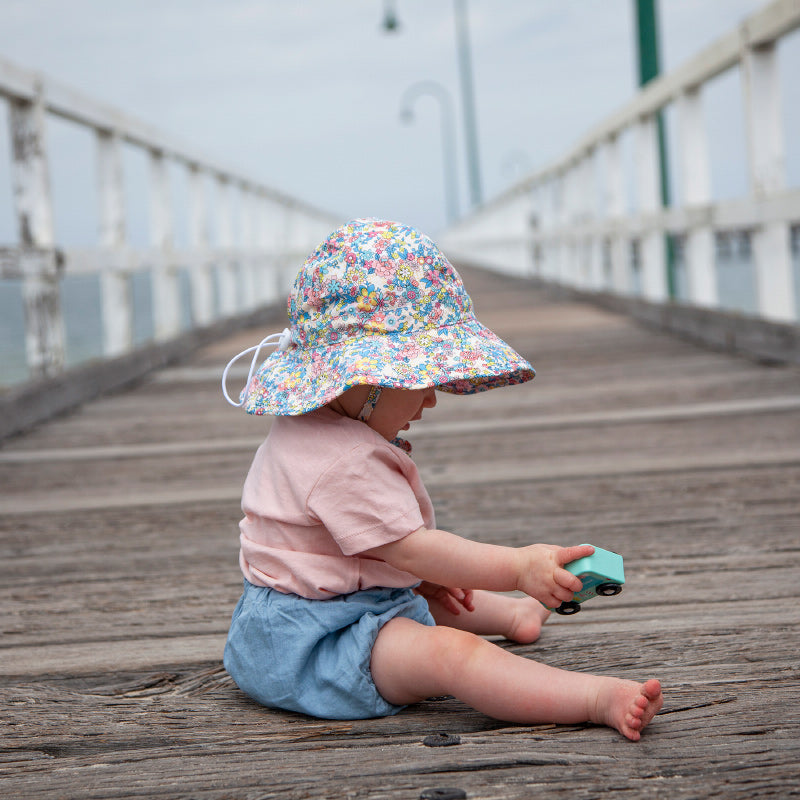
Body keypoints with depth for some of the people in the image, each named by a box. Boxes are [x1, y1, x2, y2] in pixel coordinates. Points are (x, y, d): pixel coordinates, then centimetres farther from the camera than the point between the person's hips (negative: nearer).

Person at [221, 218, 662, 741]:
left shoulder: (305, 431, 10)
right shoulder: (347, 463, -26)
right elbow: (414, 549, -27)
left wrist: (422, 575, 19)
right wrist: (519, 567, -27)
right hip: (311, 644, -12)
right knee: (449, 652, -30)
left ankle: (510, 614, 58)